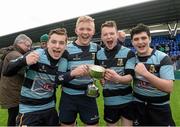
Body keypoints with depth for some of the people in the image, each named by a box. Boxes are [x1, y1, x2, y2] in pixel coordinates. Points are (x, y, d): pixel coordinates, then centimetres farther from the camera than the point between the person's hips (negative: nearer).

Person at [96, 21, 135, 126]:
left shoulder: (128, 53, -9)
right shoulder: (99, 54, 0)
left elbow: (130, 77, -18)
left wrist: (118, 78, -37)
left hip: (127, 100, -2)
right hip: (109, 101, 2)